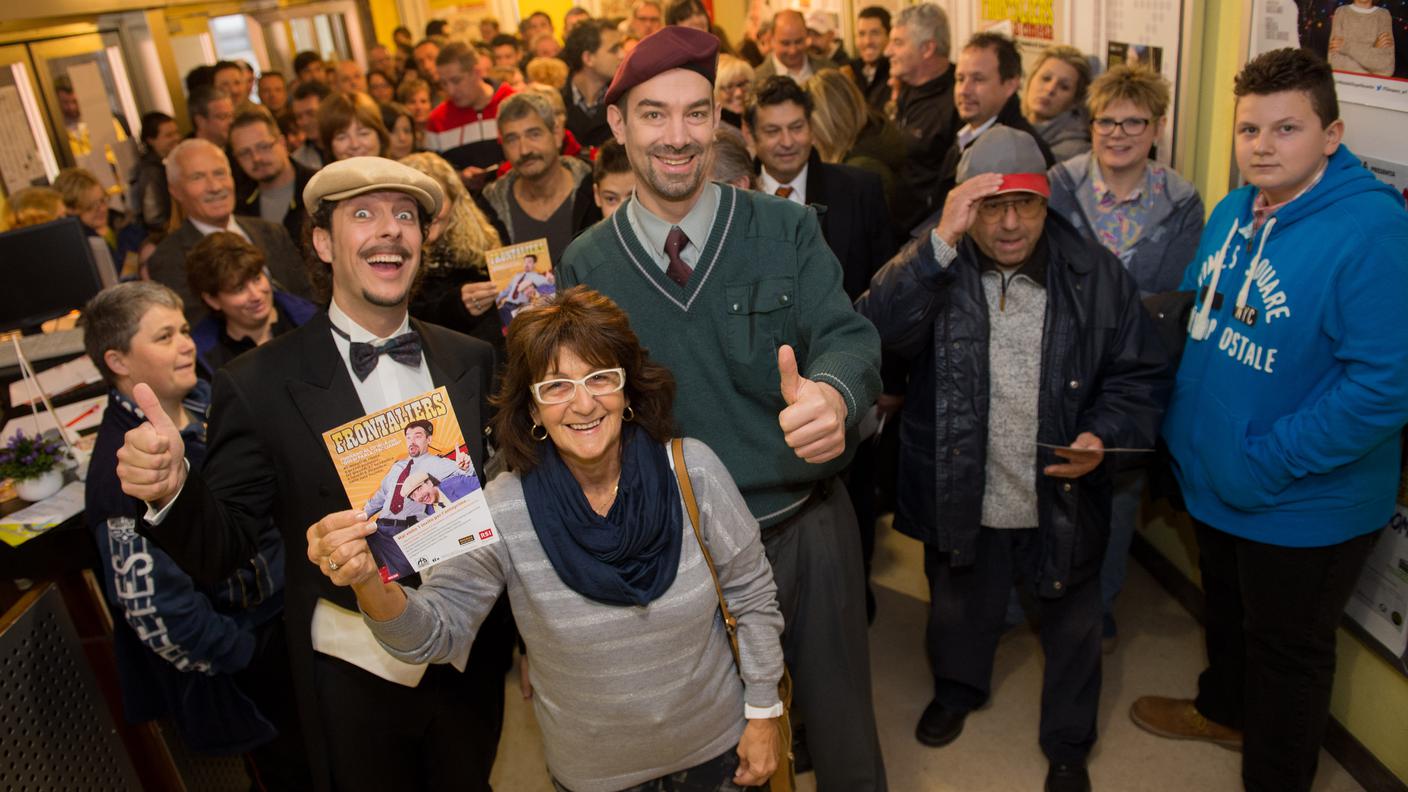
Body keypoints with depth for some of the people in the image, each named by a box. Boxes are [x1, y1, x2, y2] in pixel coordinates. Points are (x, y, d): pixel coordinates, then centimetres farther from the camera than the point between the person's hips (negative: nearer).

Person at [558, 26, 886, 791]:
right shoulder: (584, 262, -6)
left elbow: (849, 337, -18)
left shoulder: (787, 228, -8)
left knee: (839, 715, 20)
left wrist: (832, 395, -38)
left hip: (806, 527, 0)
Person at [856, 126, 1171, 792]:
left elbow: (1142, 374, -3)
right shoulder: (934, 267, -11)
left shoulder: (1096, 275, -10)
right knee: (960, 609, 26)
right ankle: (958, 689, 58)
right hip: (961, 495, 0)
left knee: (1072, 628, 20)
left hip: (1063, 500, 0)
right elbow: (876, 330, -29)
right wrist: (942, 242, -37)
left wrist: (1105, 436, -21)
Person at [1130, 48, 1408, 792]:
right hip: (1213, 479, 7)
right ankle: (1223, 710, 56)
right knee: (1226, 612, 29)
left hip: (1302, 506, -7)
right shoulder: (1231, 212, -1)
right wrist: (1180, 423, 3)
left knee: (1286, 651, 15)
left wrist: (1268, 463, -25)